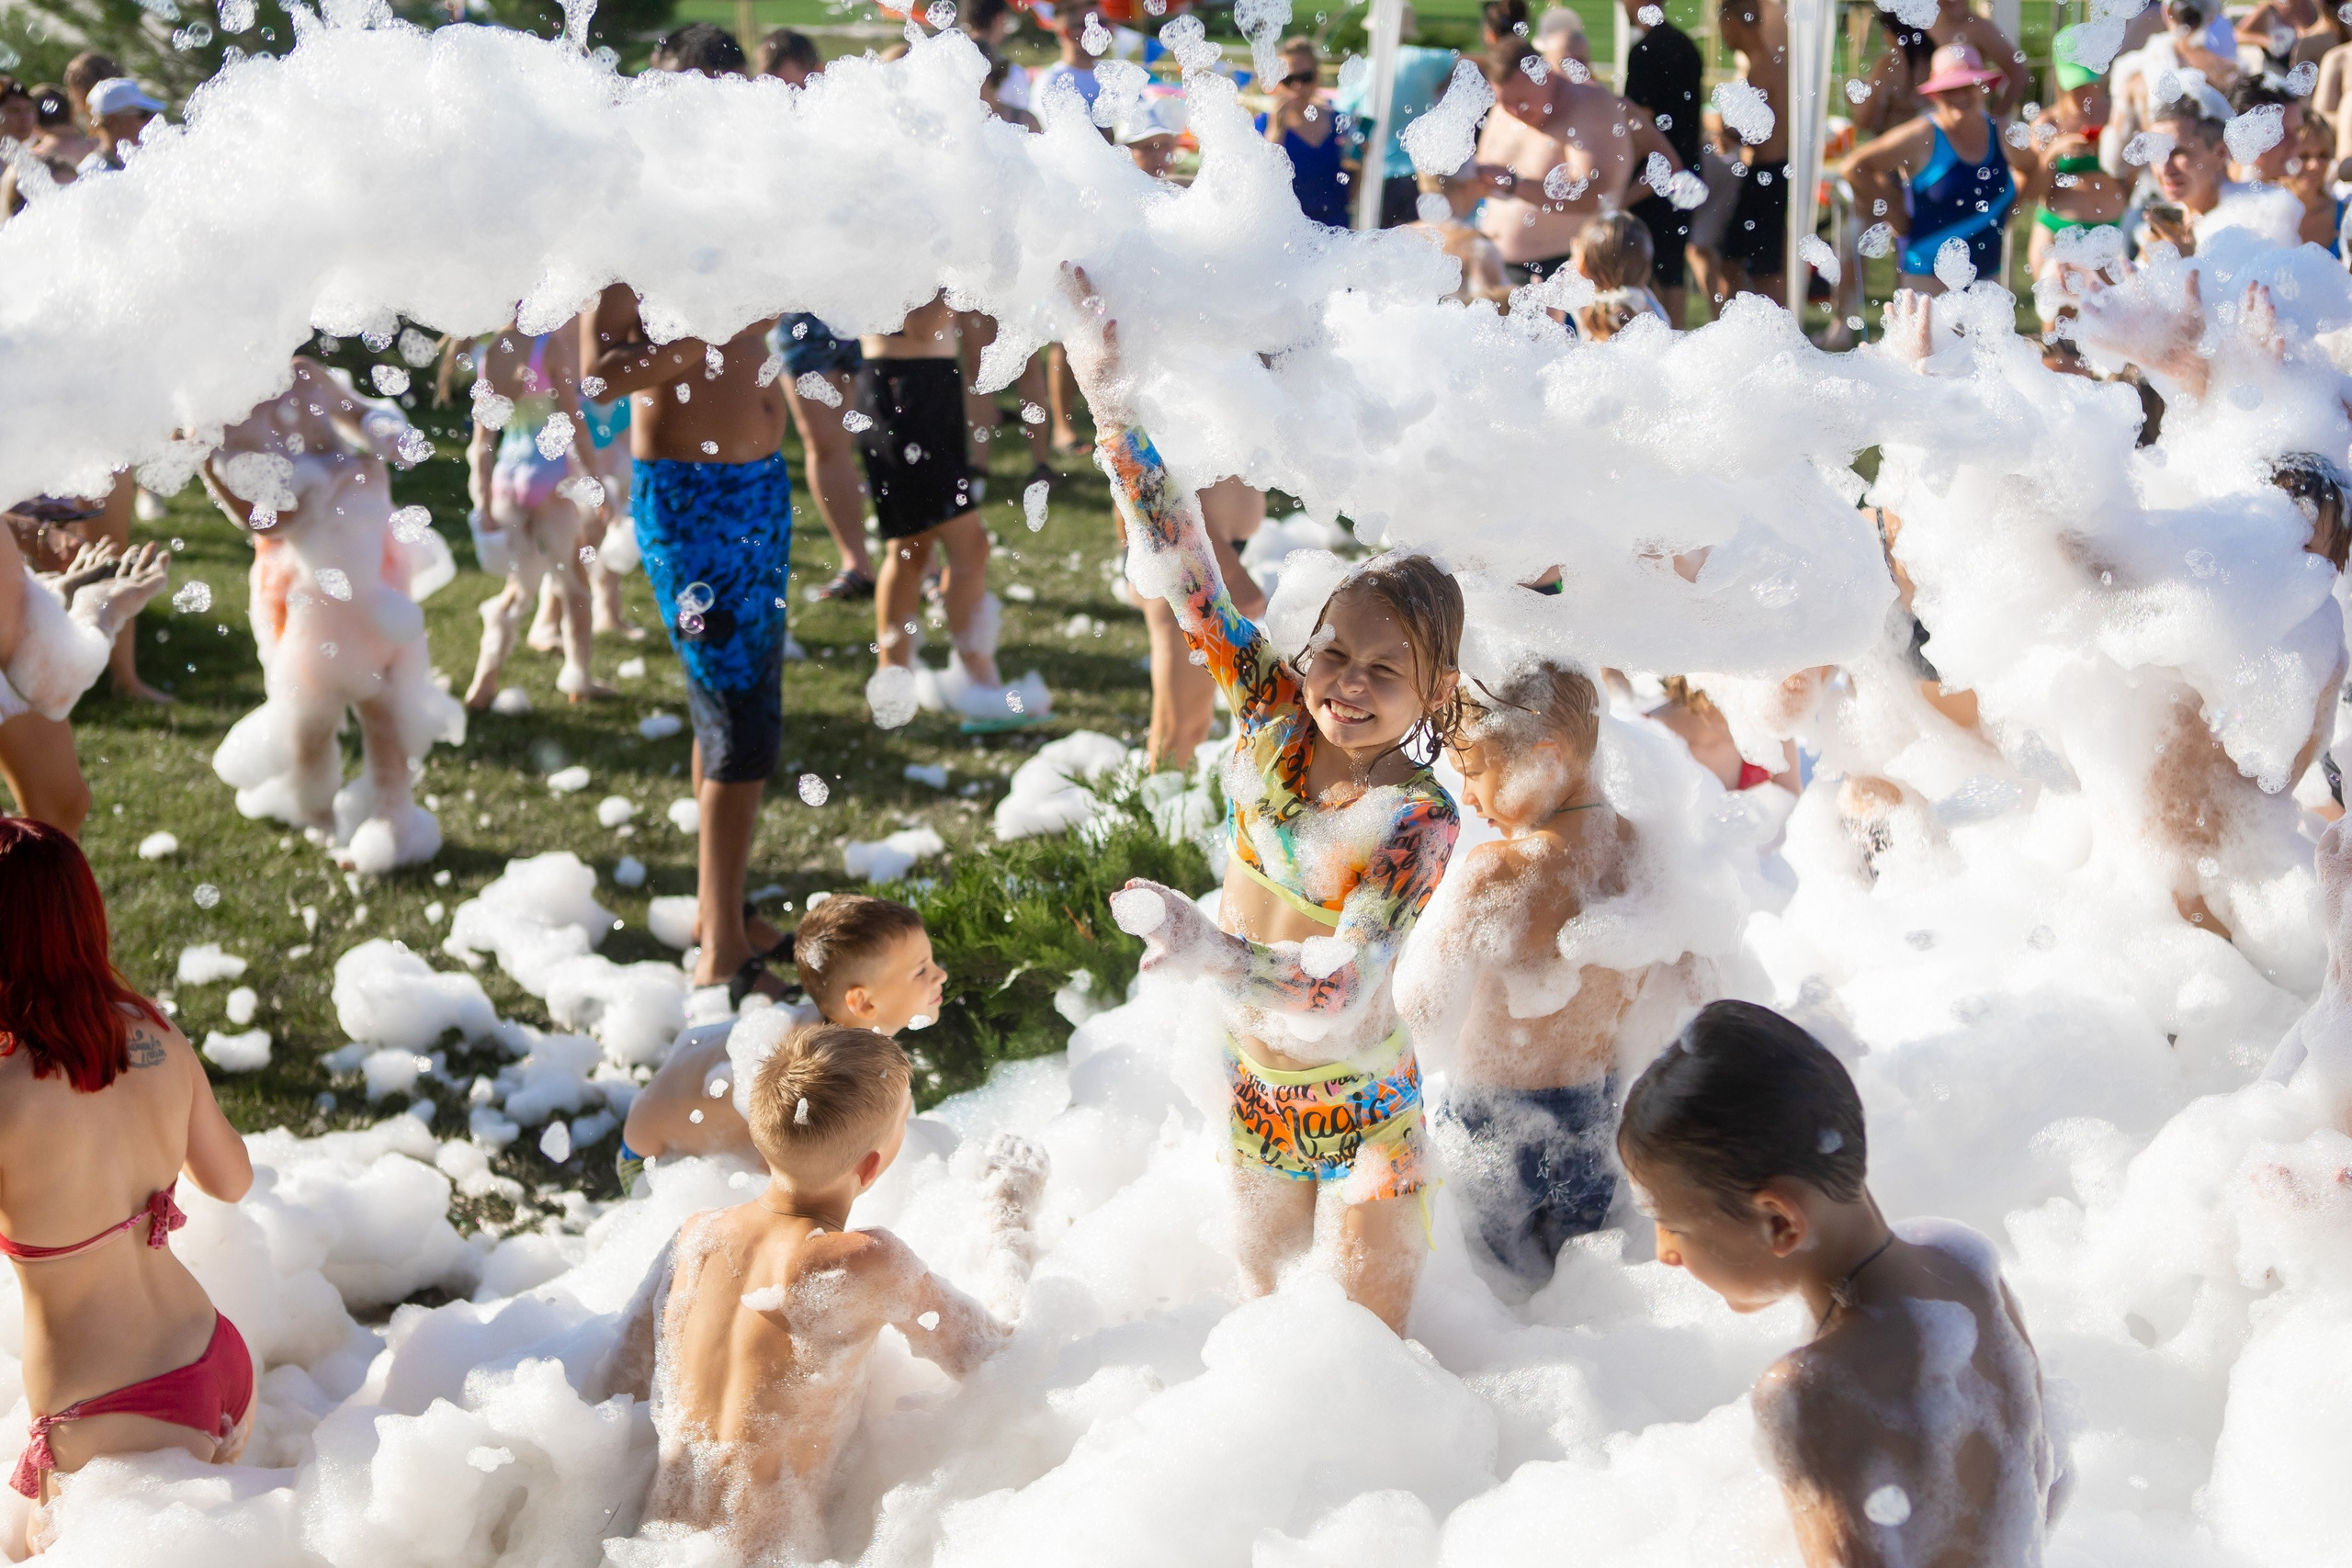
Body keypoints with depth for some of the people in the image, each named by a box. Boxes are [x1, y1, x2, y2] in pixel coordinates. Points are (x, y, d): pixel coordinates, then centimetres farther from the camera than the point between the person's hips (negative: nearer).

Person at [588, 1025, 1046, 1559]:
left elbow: (610, 1395, 12)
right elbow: (993, 1355, 0)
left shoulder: (694, 1235, 3)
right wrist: (1012, 1216, 13)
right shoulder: (868, 1264, -14)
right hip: (766, 1556, -6)